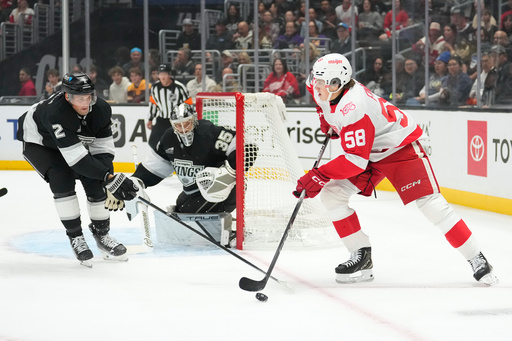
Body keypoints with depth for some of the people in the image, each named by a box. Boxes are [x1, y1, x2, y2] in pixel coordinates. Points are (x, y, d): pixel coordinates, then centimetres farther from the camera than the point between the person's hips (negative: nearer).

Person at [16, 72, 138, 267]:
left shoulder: (101, 109, -24)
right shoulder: (56, 113, -43)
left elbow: (103, 148, -16)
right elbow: (76, 158, -44)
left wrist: (108, 179, -30)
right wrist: (110, 178, -47)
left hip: (74, 140, 6)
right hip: (38, 140, -5)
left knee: (95, 182, -7)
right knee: (62, 179, -25)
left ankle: (101, 234, 12)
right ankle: (75, 237, -11)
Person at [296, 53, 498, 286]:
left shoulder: (352, 108, -35)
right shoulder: (327, 92, -10)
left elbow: (356, 160, -36)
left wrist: (318, 176, -36)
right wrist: (327, 119, 9)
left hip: (401, 146, -9)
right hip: (369, 150, 9)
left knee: (429, 203, -18)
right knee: (331, 193, -6)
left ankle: (476, 259, -9)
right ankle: (361, 255, 1)